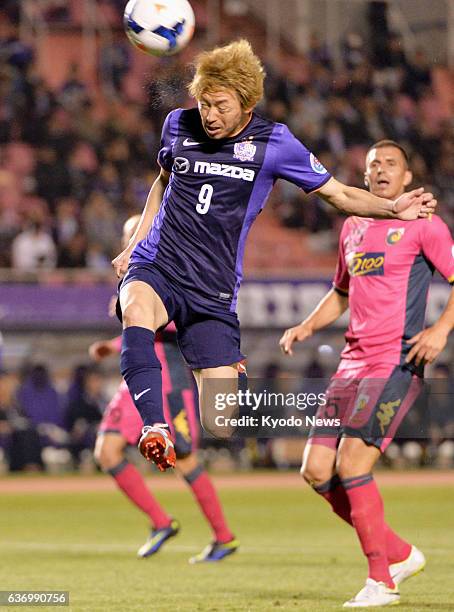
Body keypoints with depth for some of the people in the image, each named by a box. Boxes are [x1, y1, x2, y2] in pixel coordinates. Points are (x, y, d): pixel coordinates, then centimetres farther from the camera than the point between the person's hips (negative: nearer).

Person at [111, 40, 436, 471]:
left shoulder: (273, 143, -3)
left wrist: (392, 208, -11)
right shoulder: (179, 125, 4)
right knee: (137, 310, -39)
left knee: (219, 426, -8)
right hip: (156, 268, 0)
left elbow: (339, 194, 5)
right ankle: (154, 428, -46)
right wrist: (134, 245, 17)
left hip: (214, 291, 0)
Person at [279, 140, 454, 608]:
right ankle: (400, 554, 14)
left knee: (351, 463, -18)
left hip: (397, 362, -7)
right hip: (353, 361, 7)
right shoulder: (352, 227, 18)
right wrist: (306, 328, 16)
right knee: (316, 471, -1)